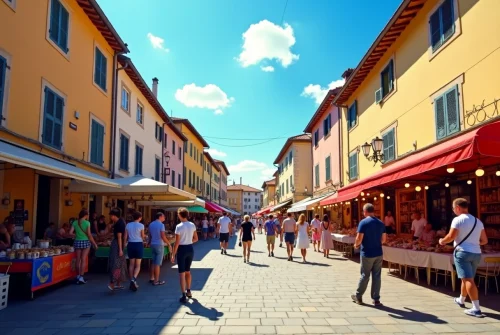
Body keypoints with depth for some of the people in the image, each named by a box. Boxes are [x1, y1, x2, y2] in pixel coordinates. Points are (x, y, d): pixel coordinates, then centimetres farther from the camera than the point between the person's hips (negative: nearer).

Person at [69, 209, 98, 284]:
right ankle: (81, 277, 1)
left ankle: (78, 276, 22)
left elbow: (70, 232, -1)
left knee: (78, 260, 13)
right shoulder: (87, 223, -9)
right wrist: (94, 243, -2)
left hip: (77, 242, 4)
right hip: (85, 242, -4)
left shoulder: (75, 222, 2)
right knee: (83, 260, 1)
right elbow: (89, 235, -9)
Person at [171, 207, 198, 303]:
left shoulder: (179, 227, -16)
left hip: (182, 249, -6)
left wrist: (173, 254, -9)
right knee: (188, 271, 23)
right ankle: (188, 291, 36)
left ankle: (184, 296, 4)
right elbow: (196, 239, 8)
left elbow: (177, 243, -16)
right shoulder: (192, 225, 0)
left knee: (182, 273, 3)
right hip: (190, 249, 6)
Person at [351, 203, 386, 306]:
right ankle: (376, 299, 12)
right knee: (377, 276, 8)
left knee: (365, 276, 6)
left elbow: (359, 238, -16)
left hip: (367, 254, -4)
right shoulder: (381, 223, 6)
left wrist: (356, 245, 3)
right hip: (378, 253, 4)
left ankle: (358, 296, 20)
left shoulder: (363, 222, -12)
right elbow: (383, 240, 10)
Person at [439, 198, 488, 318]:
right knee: (467, 279, 21)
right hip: (476, 253, 8)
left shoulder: (458, 219, -8)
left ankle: (476, 309, -11)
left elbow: (451, 236, -17)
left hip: (463, 252, -8)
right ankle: (461, 300, 38)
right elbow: (484, 240, 13)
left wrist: (442, 241, 2)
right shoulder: (478, 221, 13)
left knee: (468, 280, -8)